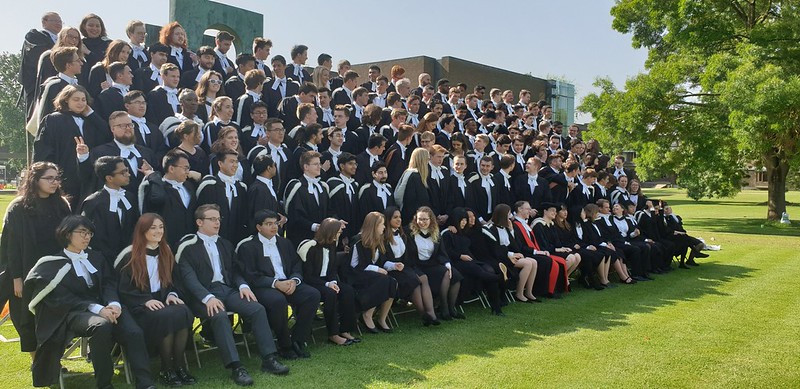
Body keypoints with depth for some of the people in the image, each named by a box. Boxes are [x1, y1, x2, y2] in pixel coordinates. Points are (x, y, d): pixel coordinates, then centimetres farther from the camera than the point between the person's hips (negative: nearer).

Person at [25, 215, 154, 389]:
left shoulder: (96, 257, 20)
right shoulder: (54, 264, 7)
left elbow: (109, 283, 11)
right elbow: (62, 297, -6)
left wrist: (114, 304, -13)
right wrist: (97, 309, -20)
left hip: (105, 307, 4)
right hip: (74, 312, -4)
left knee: (134, 333, -27)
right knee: (102, 326, -38)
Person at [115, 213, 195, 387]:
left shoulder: (166, 253, 14)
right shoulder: (130, 256, -2)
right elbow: (125, 289, -5)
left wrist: (172, 294, -4)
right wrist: (146, 300, -19)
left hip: (162, 301, 4)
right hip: (139, 306, -4)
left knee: (184, 312, -30)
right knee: (165, 317, -35)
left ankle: (179, 365, -22)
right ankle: (166, 369, -19)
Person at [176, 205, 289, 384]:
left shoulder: (225, 244, 20)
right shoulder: (188, 246, -1)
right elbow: (189, 278, -11)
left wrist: (243, 285, -5)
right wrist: (208, 297, -27)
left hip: (227, 290, 6)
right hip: (203, 295, -5)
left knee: (257, 309, -18)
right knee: (220, 316, -36)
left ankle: (268, 359, -16)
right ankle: (236, 367, -34)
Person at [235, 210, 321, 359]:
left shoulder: (285, 243, 19)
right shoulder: (247, 246, 0)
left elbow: (297, 266, 16)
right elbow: (250, 276, -10)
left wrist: (294, 280, -8)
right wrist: (276, 283, -20)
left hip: (288, 284, 6)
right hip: (262, 287, -5)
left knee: (313, 294, -21)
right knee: (278, 300, -38)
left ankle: (297, 340, -10)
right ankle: (284, 345, -16)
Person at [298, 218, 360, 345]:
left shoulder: (332, 245, 7)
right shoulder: (311, 247, -15)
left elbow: (334, 269, 10)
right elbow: (308, 276, -15)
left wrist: (333, 282, -11)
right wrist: (327, 284, -24)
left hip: (327, 281, 7)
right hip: (311, 283, -7)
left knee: (348, 291, -20)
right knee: (330, 294, -34)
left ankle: (345, 331, -15)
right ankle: (333, 335, -23)